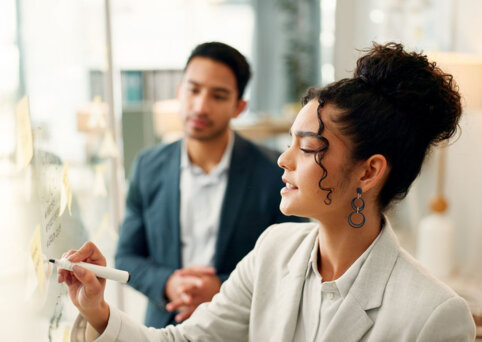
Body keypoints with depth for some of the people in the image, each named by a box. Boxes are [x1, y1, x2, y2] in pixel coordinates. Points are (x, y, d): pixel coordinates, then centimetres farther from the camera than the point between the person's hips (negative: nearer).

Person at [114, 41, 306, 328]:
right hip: (165, 326, 2)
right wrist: (166, 284, -14)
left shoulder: (275, 172, -11)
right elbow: (127, 256, 5)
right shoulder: (149, 166, -1)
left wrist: (223, 288, -18)